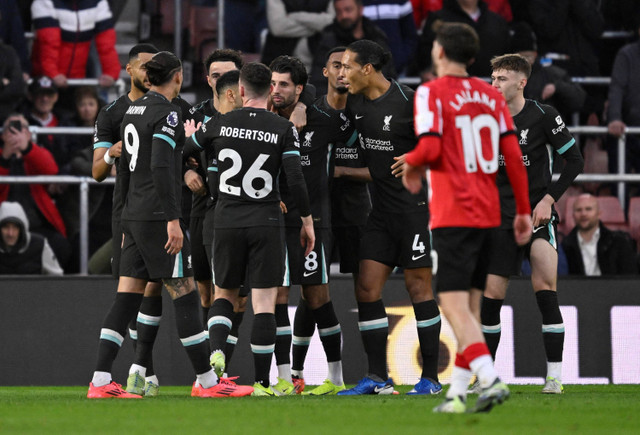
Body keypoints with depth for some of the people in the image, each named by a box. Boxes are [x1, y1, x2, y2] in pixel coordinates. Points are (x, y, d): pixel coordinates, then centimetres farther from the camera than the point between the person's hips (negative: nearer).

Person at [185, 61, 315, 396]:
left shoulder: (220, 124, 1)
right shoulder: (283, 129, -5)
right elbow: (295, 179, -10)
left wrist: (190, 136, 37)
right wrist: (307, 221, 1)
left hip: (227, 221, 2)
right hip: (266, 224, -2)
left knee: (225, 293, 19)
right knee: (264, 303, 0)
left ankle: (215, 352, -7)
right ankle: (261, 383, -3)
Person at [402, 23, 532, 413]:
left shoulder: (432, 92, -6)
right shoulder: (491, 96, 11)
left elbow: (430, 148, -18)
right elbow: (513, 154, 7)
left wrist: (409, 166, 5)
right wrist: (524, 211, 12)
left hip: (454, 215, -6)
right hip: (489, 214, 7)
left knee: (454, 304, -9)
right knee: (467, 304, 13)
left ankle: (491, 379, -25)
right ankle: (457, 392, 14)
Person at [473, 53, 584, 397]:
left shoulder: (543, 116, -6)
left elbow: (574, 160, -3)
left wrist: (549, 199, -11)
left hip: (538, 213, -3)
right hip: (501, 218, 3)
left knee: (545, 288, -15)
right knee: (491, 293, -2)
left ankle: (555, 377, -10)